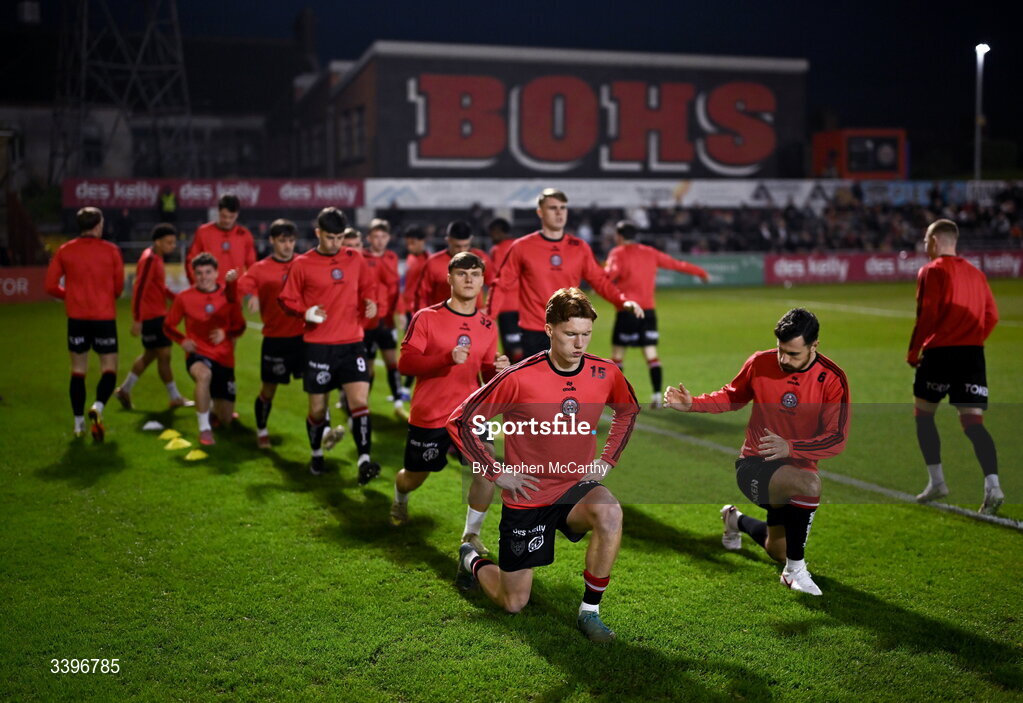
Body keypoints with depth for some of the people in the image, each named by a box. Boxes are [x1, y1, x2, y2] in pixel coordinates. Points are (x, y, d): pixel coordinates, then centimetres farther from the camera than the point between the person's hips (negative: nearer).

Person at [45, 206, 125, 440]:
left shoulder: (65, 251, 2)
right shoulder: (111, 251, -3)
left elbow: (51, 286, 1)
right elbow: (118, 287, 2)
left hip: (77, 317, 2)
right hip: (104, 317, -2)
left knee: (78, 369, 12)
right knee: (109, 367, 5)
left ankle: (78, 423, 12)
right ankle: (98, 407, -22)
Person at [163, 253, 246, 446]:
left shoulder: (229, 296, -1)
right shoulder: (184, 298, -2)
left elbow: (240, 327, 5)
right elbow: (168, 325, 7)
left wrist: (226, 333, -16)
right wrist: (182, 340, -12)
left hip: (224, 358, 2)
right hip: (198, 354, -2)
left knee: (225, 421, 4)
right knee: (204, 374, -42)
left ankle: (213, 406, 43)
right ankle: (204, 429, -27)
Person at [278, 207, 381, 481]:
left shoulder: (355, 258, 6)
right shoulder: (302, 264, -2)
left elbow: (367, 286, 19)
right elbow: (287, 298, 3)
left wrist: (370, 302, -2)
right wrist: (306, 312, -15)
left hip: (352, 342, 2)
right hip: (318, 345, -1)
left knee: (360, 401, -13)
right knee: (318, 408, 7)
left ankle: (364, 461, -10)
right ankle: (316, 455, 32)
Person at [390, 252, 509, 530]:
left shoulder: (487, 326, 4)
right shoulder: (427, 317, -7)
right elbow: (405, 362, -15)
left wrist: (499, 369, -12)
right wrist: (448, 358, -28)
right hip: (429, 416, -2)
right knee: (415, 477, 15)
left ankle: (471, 534, 3)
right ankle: (399, 500, 53)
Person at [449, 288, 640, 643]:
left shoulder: (605, 373, -8)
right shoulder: (519, 378, -19)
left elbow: (628, 411, 16)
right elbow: (460, 422, -11)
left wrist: (607, 460, 5)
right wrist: (496, 472, -12)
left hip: (576, 486, 3)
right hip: (527, 497, -2)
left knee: (610, 514, -34)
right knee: (514, 603, 5)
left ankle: (589, 611, -13)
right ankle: (473, 560, 41)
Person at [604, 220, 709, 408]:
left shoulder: (618, 253, -1)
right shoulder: (650, 253, 14)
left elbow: (611, 272, -22)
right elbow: (676, 264, 20)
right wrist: (700, 272, 31)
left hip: (627, 310, -4)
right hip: (649, 311, 4)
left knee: (617, 351, 6)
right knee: (651, 353, 4)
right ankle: (657, 394, -6)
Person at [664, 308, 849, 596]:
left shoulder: (832, 379, -14)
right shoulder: (760, 363, -11)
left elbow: (837, 438, -17)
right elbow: (733, 396, 7)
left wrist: (790, 447, -32)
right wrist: (692, 404, -9)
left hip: (796, 467, 3)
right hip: (755, 464, -3)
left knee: (779, 552, 18)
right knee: (810, 485, -36)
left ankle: (737, 520, 52)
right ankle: (795, 569, -15)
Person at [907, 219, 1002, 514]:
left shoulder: (932, 271, -4)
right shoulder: (975, 272, 16)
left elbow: (927, 316, -12)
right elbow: (992, 315, 13)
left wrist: (913, 353, -3)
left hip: (940, 352, -5)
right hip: (973, 355, 5)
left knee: (923, 413, 14)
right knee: (973, 422, 0)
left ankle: (937, 481, 11)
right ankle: (992, 485, -17)